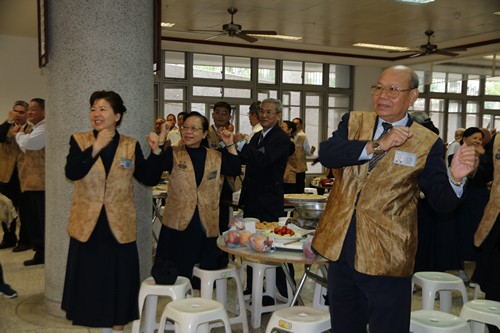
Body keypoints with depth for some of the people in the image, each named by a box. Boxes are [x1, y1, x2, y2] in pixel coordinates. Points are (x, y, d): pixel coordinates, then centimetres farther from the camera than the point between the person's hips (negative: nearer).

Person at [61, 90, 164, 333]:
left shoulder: (131, 145, 3)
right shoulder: (79, 140, 0)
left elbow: (150, 179, 0)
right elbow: (72, 173, -17)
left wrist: (155, 152, -14)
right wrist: (96, 148, -26)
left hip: (119, 228, 0)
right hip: (87, 226, 0)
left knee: (119, 281, 9)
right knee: (90, 280, 11)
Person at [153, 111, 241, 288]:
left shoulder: (216, 157, 10)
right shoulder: (173, 154, 2)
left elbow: (235, 169, 0)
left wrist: (230, 145, -3)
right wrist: (161, 138, -17)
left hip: (207, 224, 2)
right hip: (178, 222, -2)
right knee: (179, 275, 5)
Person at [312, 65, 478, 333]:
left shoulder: (427, 143, -4)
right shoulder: (353, 122, 4)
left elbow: (441, 201, -6)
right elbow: (326, 154, -15)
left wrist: (456, 178, -26)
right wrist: (378, 145, -23)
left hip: (385, 256, -3)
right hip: (339, 248, 4)